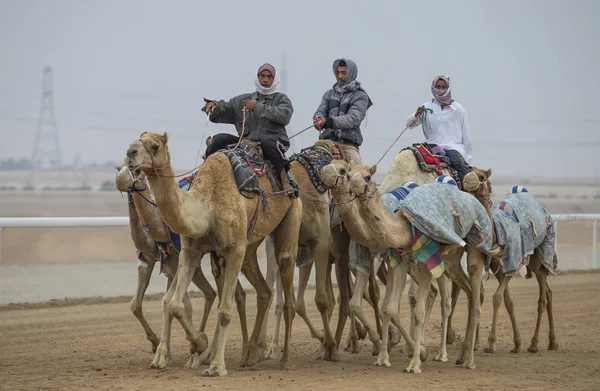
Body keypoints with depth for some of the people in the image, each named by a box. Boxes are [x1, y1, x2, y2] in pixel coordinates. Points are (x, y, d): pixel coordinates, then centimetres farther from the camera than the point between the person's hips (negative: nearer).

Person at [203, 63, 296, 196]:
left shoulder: (281, 99, 11)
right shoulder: (242, 100, 22)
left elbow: (285, 115, -10)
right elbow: (224, 109, 18)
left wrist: (258, 107, -12)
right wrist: (213, 105, -6)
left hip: (274, 141, -4)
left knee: (266, 140, -38)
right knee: (220, 139, -15)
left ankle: (285, 181, -38)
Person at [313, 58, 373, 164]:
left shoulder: (360, 96, 6)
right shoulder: (329, 94, 23)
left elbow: (353, 119, -8)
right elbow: (320, 112, 13)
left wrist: (329, 122, -22)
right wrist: (319, 120, -15)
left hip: (348, 143, -3)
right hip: (328, 140, 3)